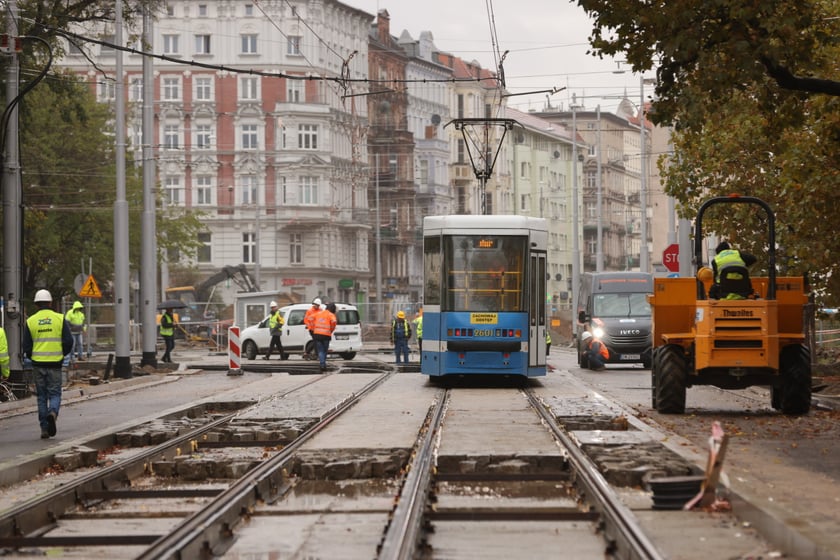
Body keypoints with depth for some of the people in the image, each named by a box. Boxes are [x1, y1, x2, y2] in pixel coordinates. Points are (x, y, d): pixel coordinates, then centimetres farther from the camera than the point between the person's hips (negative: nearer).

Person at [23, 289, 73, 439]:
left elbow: (26, 347, 1)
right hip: (55, 364, -1)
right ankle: (53, 412, -24)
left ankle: (44, 429, 9)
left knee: (41, 396, 10)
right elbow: (68, 341, -3)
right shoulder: (59, 319, -1)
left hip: (38, 364, 1)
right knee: (55, 393, 7)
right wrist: (63, 354, 15)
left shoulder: (30, 321, 0)